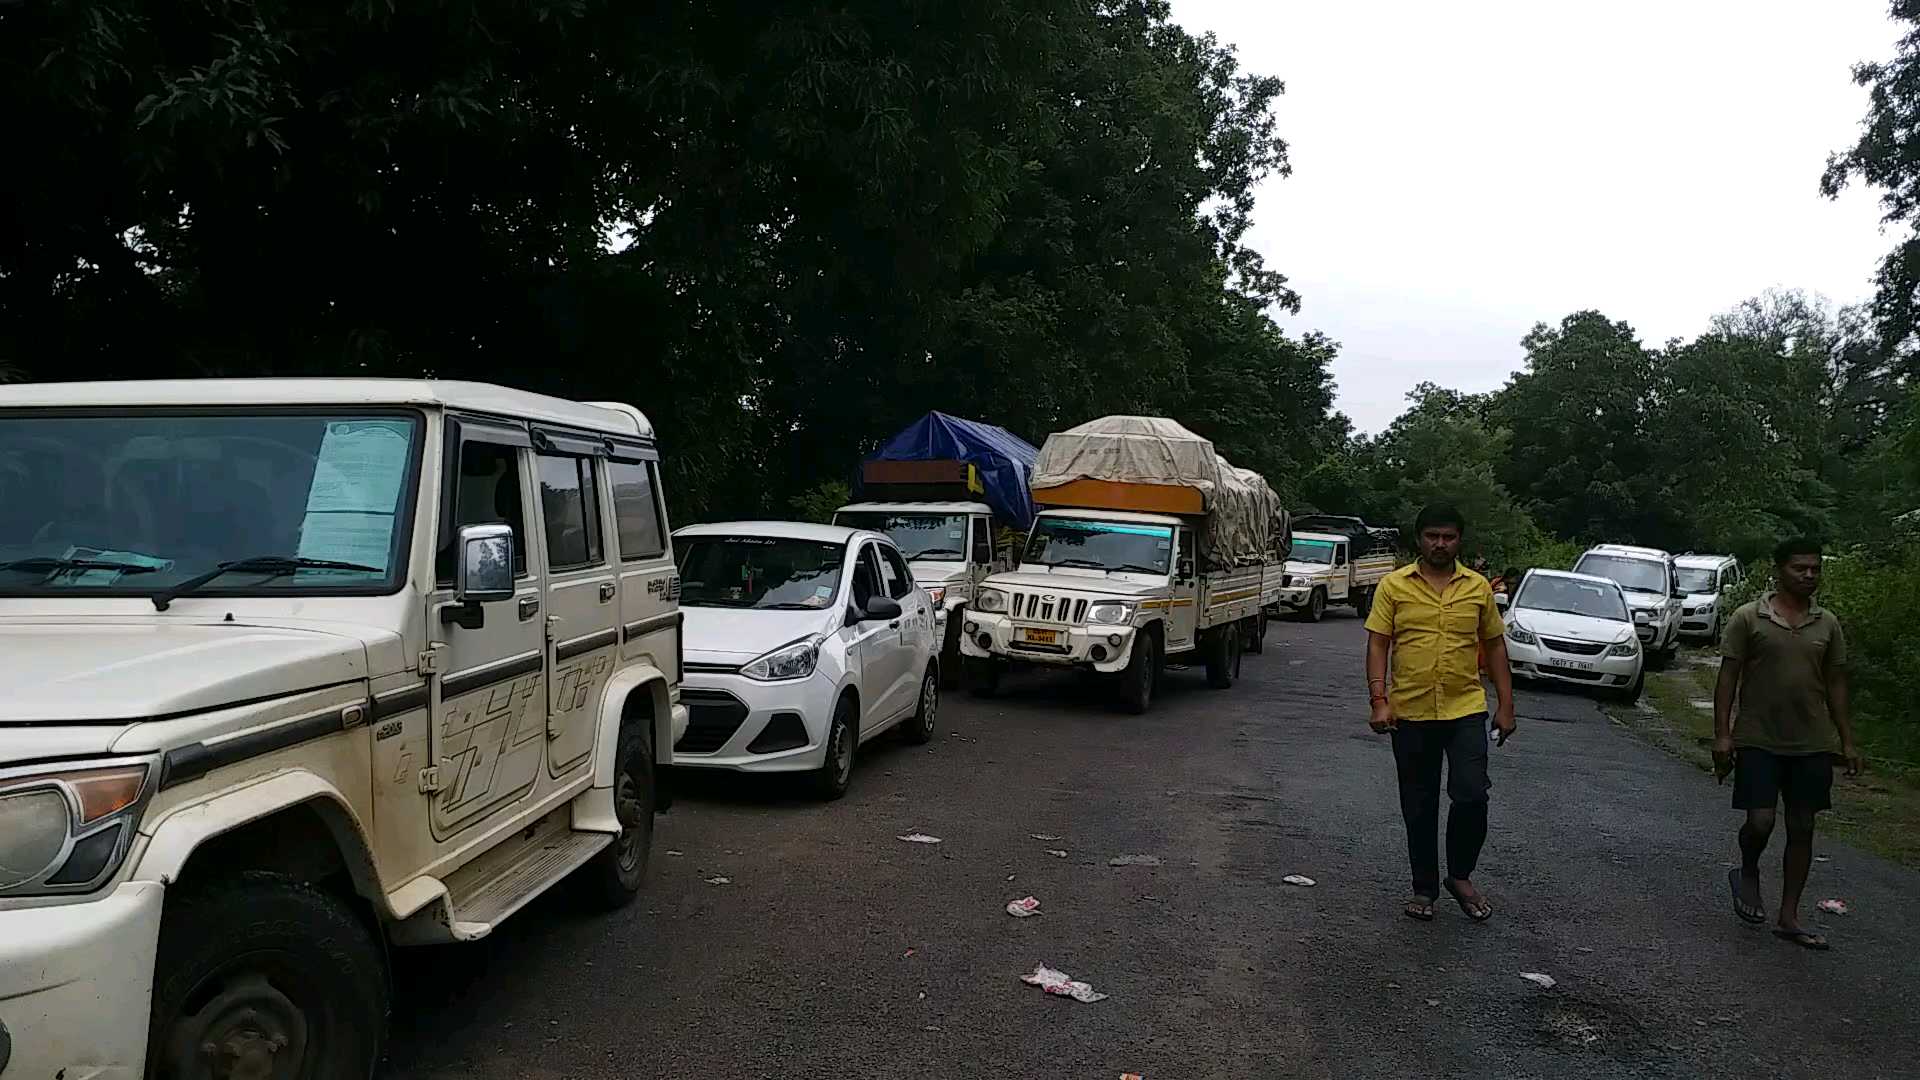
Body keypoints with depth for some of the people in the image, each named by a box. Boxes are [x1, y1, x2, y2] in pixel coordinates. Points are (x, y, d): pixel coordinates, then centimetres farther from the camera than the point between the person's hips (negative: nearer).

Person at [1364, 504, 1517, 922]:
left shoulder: (1478, 587, 5)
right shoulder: (1394, 586, 0)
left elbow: (1495, 645, 10)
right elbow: (1377, 644, -3)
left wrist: (1506, 704, 5)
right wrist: (1378, 700, -12)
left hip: (1466, 710, 1)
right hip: (1410, 714, 0)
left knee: (1471, 796, -8)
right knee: (1419, 808, 8)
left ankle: (1460, 876, 16)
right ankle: (1424, 888, 23)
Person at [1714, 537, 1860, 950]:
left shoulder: (1827, 624, 8)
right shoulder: (1748, 618, -4)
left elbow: (1836, 684, 12)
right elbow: (1728, 678, -4)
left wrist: (1847, 741, 8)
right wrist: (1722, 735, -10)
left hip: (1813, 745, 4)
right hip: (1759, 742, -4)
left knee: (1802, 828, 6)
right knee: (1760, 821, -10)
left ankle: (1789, 918, 16)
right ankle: (1747, 874, 23)